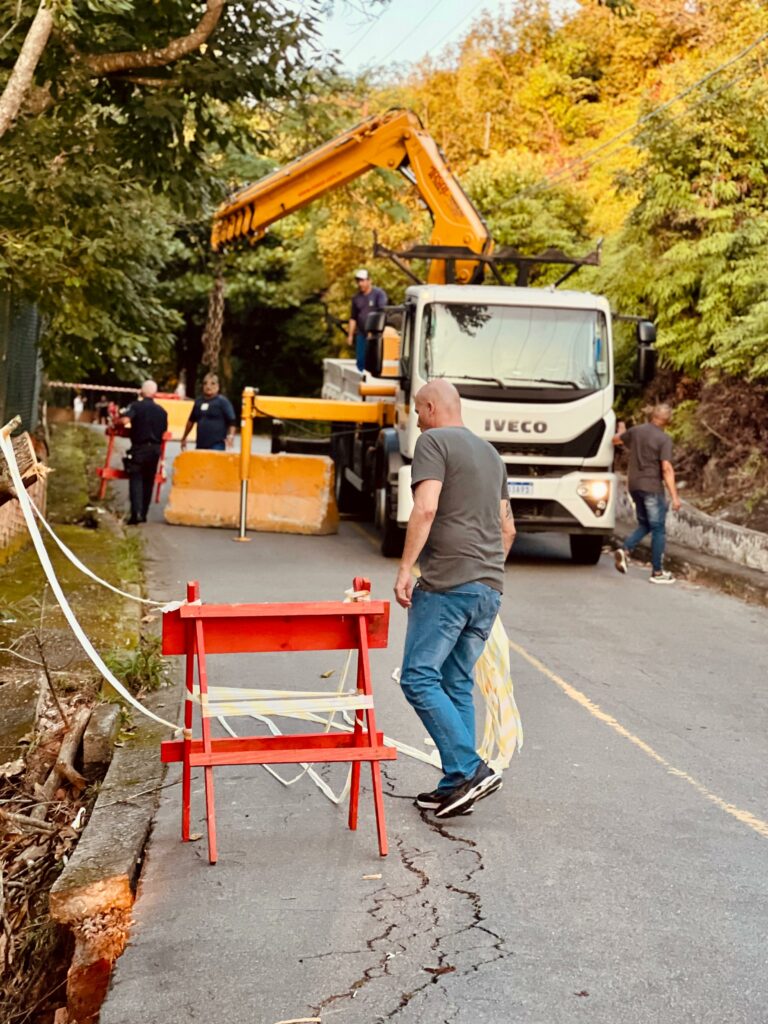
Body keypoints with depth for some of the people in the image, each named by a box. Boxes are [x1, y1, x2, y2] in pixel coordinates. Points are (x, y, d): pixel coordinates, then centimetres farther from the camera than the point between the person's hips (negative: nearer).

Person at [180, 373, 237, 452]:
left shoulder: (222, 401, -1)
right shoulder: (198, 401, 15)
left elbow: (232, 421, -6)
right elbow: (191, 421, 26)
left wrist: (230, 436, -21)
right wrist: (184, 438, 30)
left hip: (216, 445, -6)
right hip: (200, 445, 6)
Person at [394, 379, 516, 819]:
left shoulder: (433, 441, -2)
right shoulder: (490, 453, 22)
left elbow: (426, 507, -16)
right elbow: (508, 528, 25)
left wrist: (406, 567, -15)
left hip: (448, 583, -8)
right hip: (490, 587, 8)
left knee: (420, 678, -6)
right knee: (458, 685, 11)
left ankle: (470, 770, -14)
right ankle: (457, 785, 9)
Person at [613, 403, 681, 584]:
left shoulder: (636, 431, 3)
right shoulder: (664, 439, -13)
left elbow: (616, 439, 21)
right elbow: (667, 468, -20)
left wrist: (621, 430, 44)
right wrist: (674, 496, -19)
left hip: (634, 485, 6)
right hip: (652, 487, -6)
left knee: (644, 525, 20)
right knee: (658, 530, 3)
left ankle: (625, 550, -2)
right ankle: (657, 572, 5)